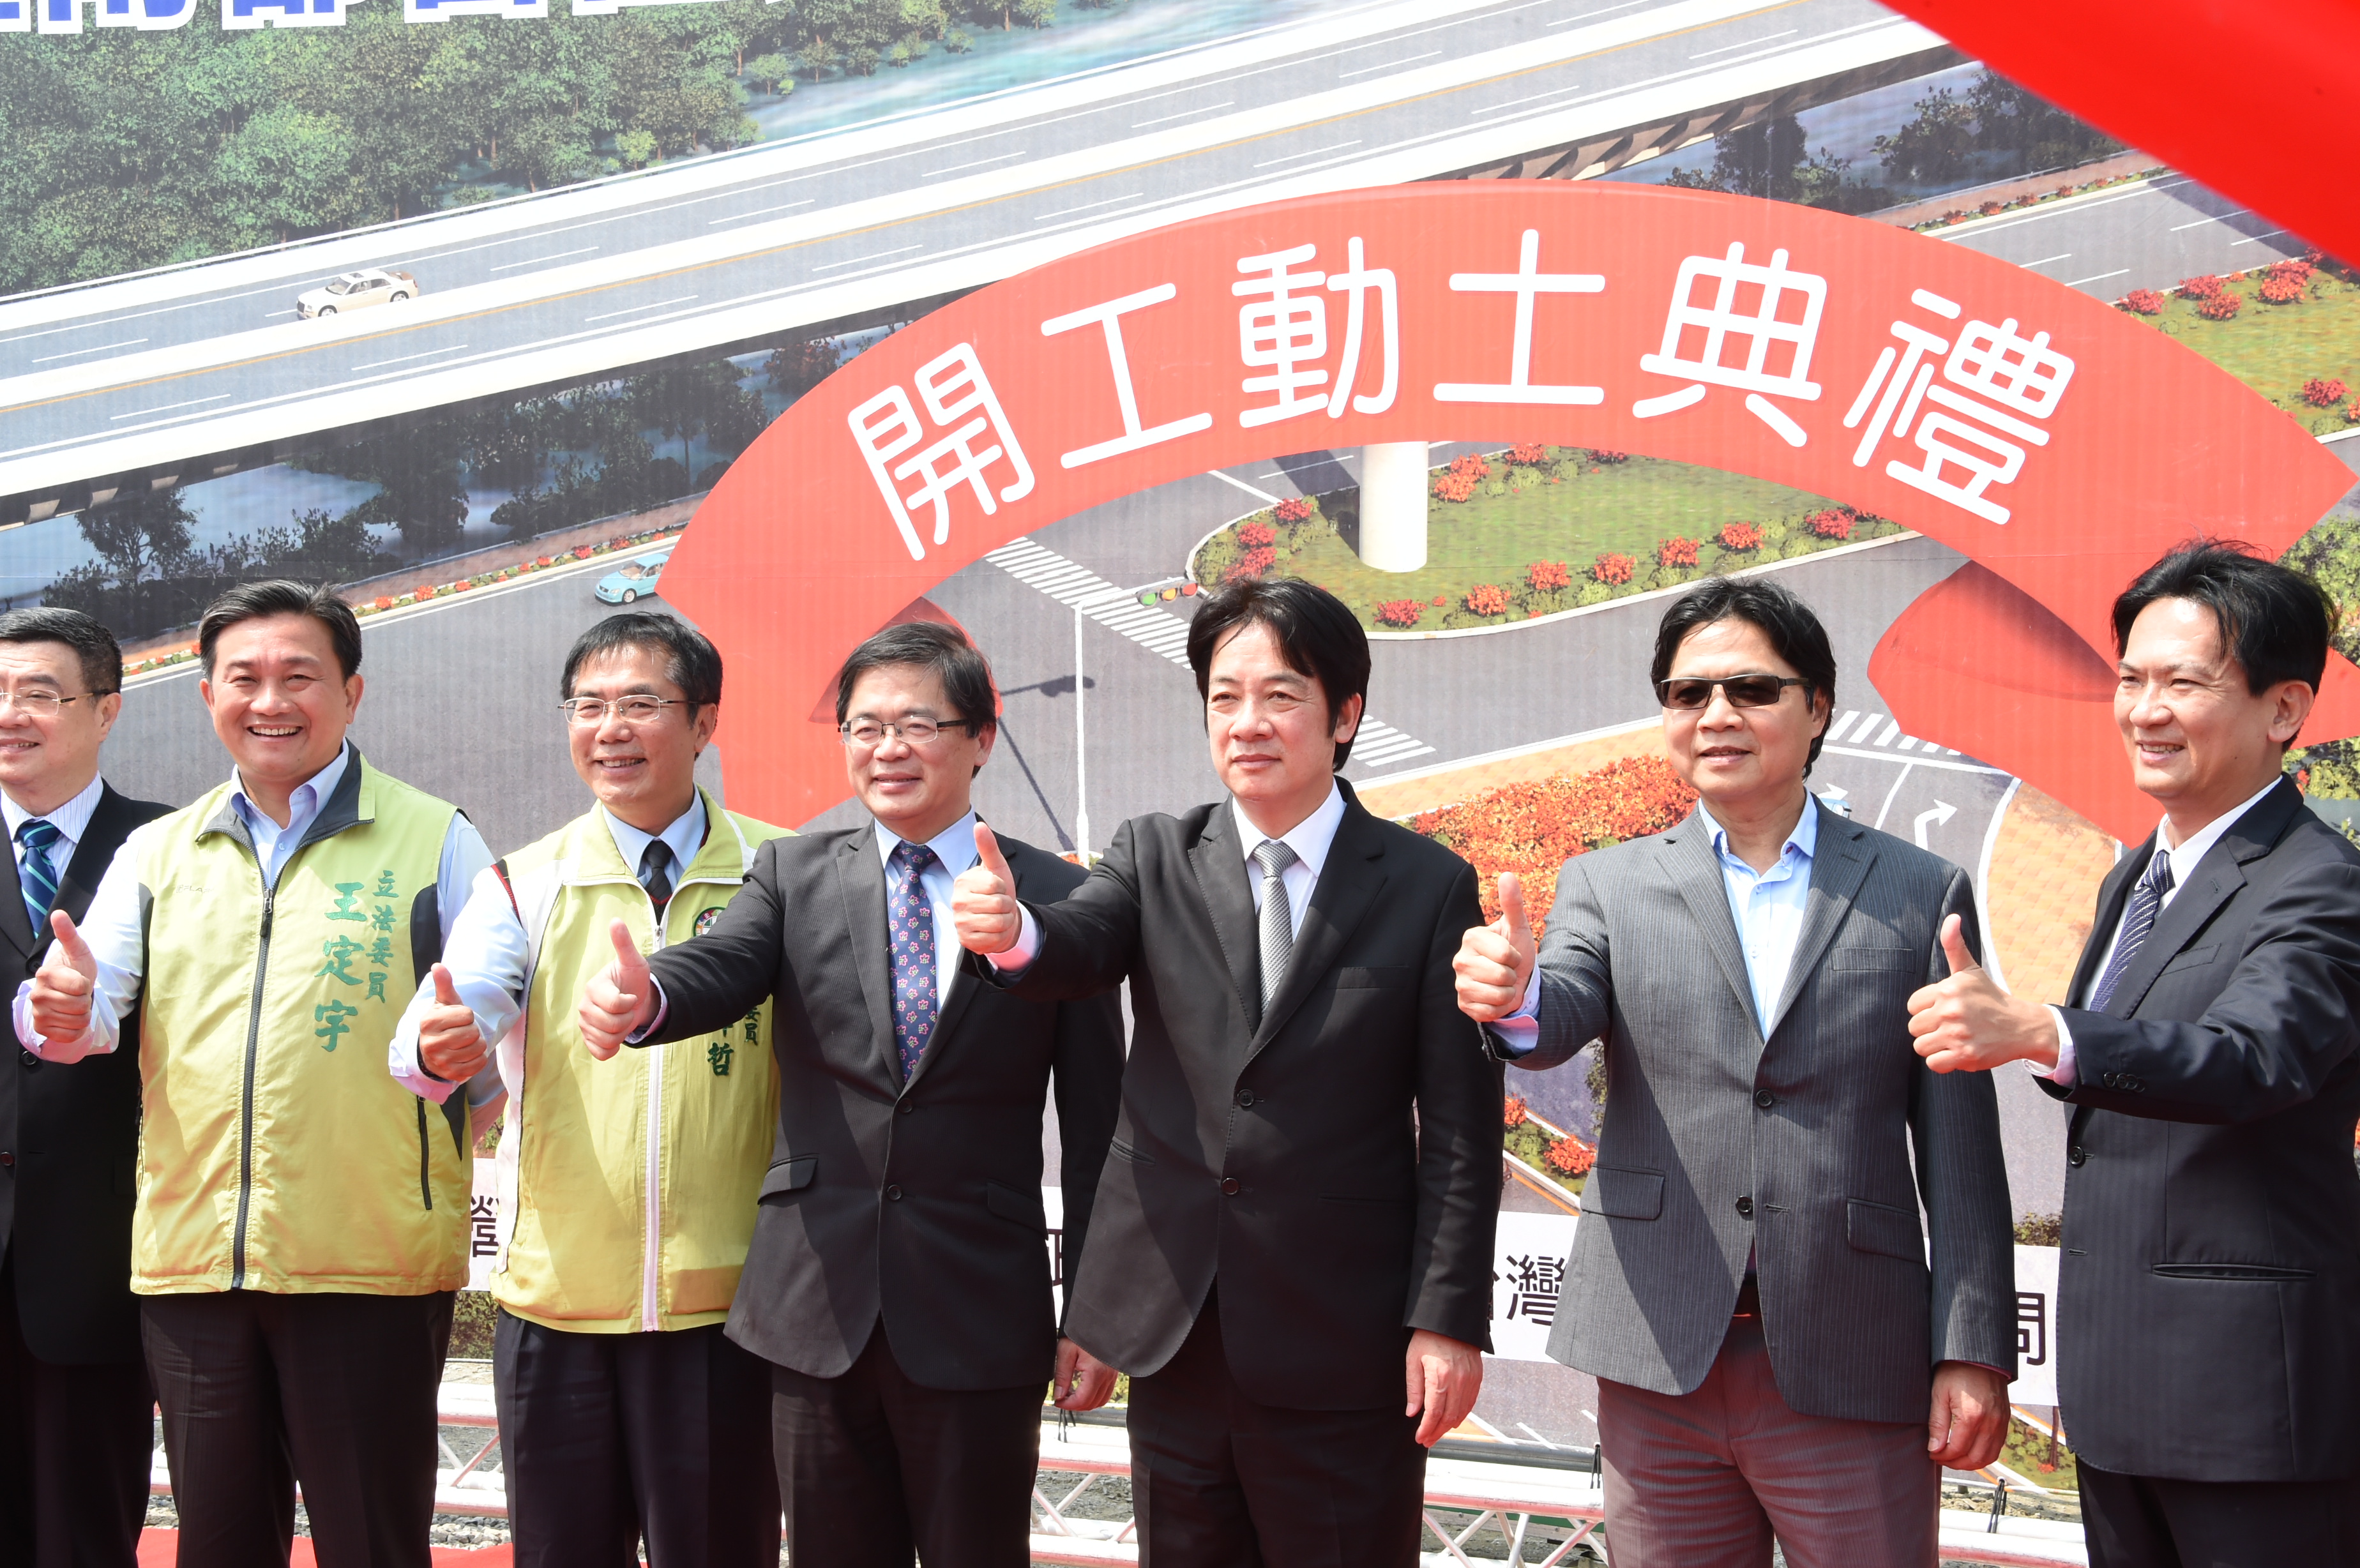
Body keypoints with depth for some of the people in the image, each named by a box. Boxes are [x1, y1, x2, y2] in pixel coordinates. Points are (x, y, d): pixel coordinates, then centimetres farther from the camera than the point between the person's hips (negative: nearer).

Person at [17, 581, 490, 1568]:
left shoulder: (433, 841, 4)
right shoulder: (156, 853, 15)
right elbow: (91, 1016, 6)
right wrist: (64, 1015, -16)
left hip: (370, 1263, -3)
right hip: (190, 1259, 4)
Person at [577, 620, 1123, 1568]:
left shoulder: (1059, 900, 1)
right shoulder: (793, 875, 7)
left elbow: (1094, 1124, 1)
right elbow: (722, 965, -14)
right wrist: (642, 999, -38)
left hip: (979, 1313, -2)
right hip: (817, 1310, 2)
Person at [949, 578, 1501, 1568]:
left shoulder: (1428, 887, -2)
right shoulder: (1155, 858, 5)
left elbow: (1459, 1131, -4)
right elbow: (1080, 950, -15)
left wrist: (1448, 1320, -9)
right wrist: (1013, 930, -38)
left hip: (1345, 1350, -2)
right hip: (1175, 1336, 3)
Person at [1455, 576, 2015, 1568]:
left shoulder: (1918, 893, 5)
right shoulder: (1609, 887, 8)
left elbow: (1958, 1147, 3)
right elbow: (1563, 1016, -12)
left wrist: (1973, 1353, -2)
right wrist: (1515, 997, -35)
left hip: (1851, 1371, -1)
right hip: (1660, 1368, 1)